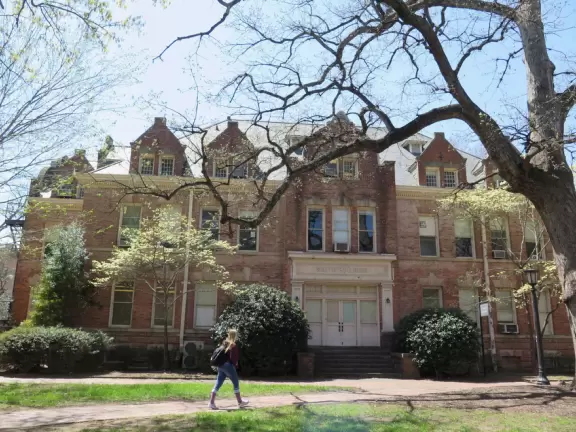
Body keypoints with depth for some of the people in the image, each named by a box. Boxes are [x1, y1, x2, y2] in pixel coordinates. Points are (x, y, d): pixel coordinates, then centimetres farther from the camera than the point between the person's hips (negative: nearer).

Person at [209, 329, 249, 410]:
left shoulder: (225, 343, 11)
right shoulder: (233, 345, -13)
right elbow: (233, 358, -17)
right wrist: (235, 364, 2)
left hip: (221, 366, 8)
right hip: (228, 365, -8)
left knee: (218, 384, 7)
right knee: (236, 383, 7)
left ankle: (211, 402, 1)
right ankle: (240, 402, 17)